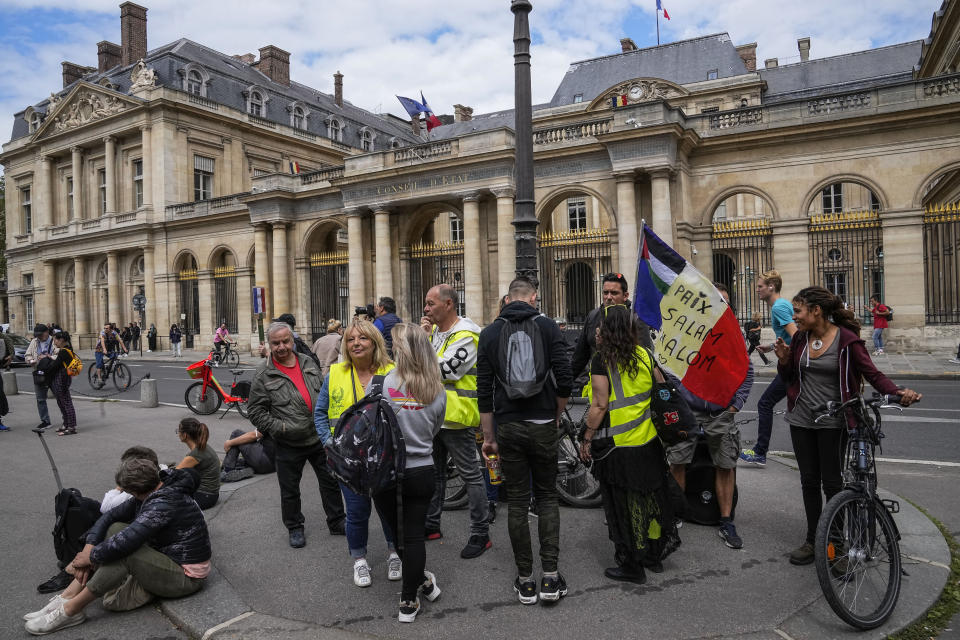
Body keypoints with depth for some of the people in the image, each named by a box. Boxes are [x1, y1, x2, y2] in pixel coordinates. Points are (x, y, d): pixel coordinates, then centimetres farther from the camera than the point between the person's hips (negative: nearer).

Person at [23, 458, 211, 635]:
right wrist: (89, 547, -8)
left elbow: (126, 542, -30)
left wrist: (91, 556, -14)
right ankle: (67, 597, 0)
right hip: (164, 555, 10)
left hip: (187, 577, -10)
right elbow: (110, 516, 5)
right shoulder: (151, 495, 3)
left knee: (124, 553, -27)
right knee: (115, 529, 1)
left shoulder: (164, 504, -26)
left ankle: (70, 610, -8)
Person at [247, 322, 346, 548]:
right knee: (290, 490, 12)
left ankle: (337, 523, 28)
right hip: (288, 444, -3)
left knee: (331, 481, 12)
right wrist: (277, 427, -17)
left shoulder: (308, 363, 4)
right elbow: (255, 411, -7)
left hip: (319, 438, 3)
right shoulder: (263, 374, -8)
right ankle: (294, 528, 32)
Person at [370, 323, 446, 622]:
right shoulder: (437, 391, -7)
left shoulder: (380, 383, -16)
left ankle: (422, 581, 35)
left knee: (396, 532, 20)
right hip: (422, 471, 2)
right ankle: (408, 601, 21)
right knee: (414, 535, 11)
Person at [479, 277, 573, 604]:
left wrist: (488, 436, 7)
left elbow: (484, 391, 0)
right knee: (547, 497, 13)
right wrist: (555, 414, 9)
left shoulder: (489, 333, 2)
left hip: (508, 427, 1)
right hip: (543, 426, -1)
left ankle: (525, 581, 16)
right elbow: (564, 380, -8)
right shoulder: (547, 326, -3)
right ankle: (550, 577, 9)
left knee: (517, 501, 9)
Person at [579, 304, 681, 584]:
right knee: (649, 497, 20)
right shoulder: (645, 356, 2)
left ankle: (631, 566, 19)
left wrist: (587, 439, -8)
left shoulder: (602, 360, -16)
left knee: (623, 506, 8)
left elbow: (600, 406, -18)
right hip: (648, 442, 6)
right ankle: (654, 553, 33)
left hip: (617, 445, -6)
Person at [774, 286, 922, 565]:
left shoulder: (847, 339, -11)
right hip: (802, 419, 4)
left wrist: (898, 392, -28)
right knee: (809, 481, 11)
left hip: (832, 421, -4)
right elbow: (788, 378, 11)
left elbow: (873, 374, -10)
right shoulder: (799, 338, 3)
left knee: (832, 483, 2)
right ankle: (813, 540, 23)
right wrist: (784, 360, -9)